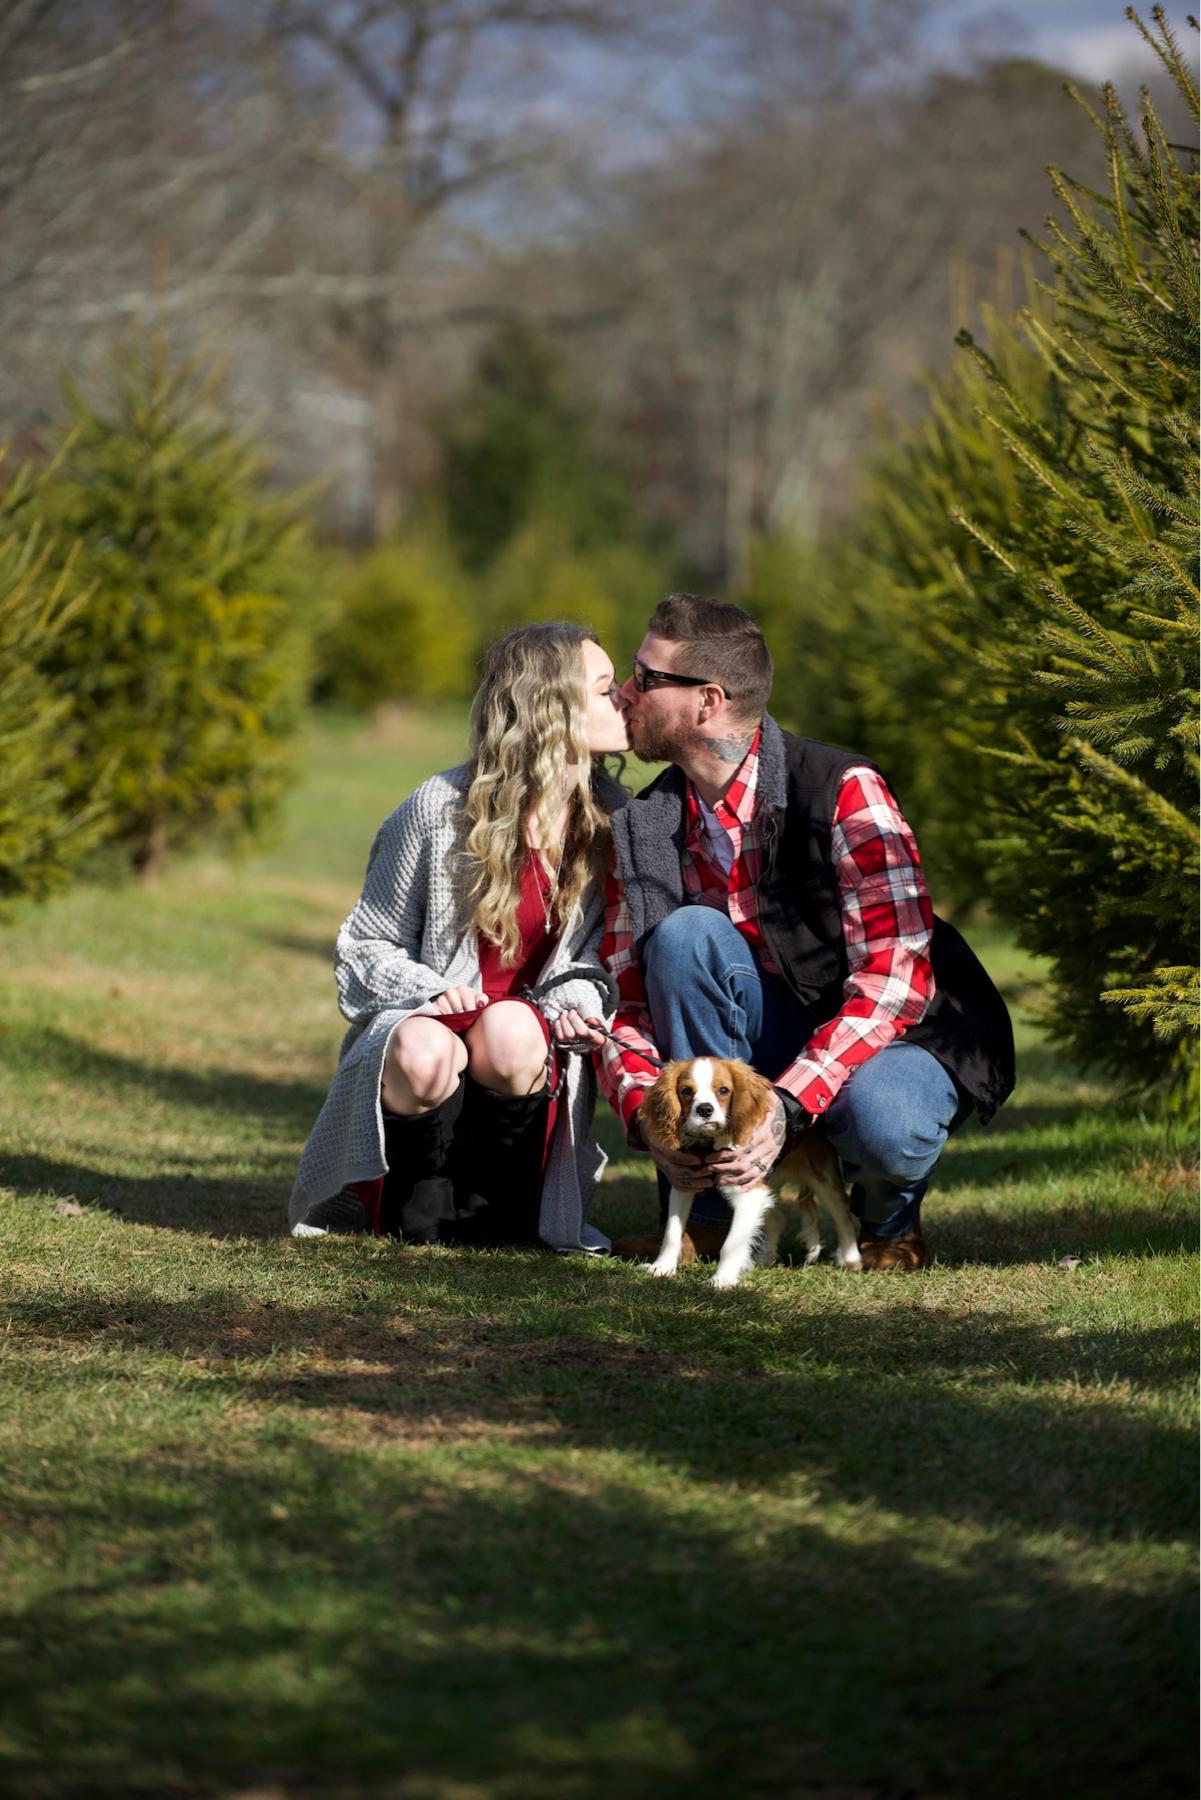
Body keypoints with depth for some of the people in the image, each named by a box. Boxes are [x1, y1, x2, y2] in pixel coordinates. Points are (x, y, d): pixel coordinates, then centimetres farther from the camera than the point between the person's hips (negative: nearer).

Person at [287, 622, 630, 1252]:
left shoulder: (612, 817, 0)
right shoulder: (439, 811, -10)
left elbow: (605, 945, 9)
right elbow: (363, 947, -1)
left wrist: (579, 1001, -14)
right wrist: (428, 990, -21)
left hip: (531, 1035, 2)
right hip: (430, 1020, -2)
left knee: (509, 1034, -36)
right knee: (425, 1054, -40)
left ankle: (493, 1207, -10)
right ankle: (419, 1200, -9)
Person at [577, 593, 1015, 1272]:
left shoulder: (844, 792, -21)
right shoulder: (648, 828, -4)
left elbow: (893, 981, -26)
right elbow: (625, 1001, -5)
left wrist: (788, 1105, -36)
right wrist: (646, 1114, -26)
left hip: (901, 1036, -4)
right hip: (778, 1034, 4)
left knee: (882, 1123, -39)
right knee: (684, 934, -25)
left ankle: (892, 1220, 0)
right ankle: (709, 1213, -17)